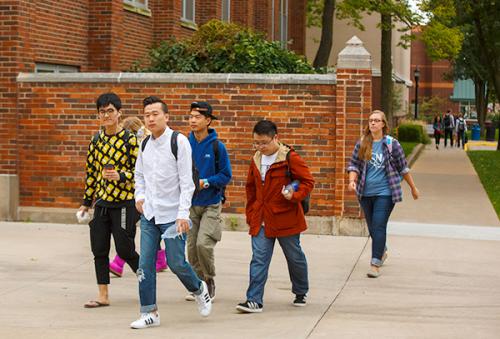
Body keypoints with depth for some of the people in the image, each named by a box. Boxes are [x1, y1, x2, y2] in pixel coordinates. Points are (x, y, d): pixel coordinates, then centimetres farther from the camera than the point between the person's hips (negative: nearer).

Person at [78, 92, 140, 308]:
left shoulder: (130, 139, -8)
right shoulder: (96, 140, 9)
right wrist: (86, 202, 17)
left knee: (125, 250, -3)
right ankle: (103, 296, 13)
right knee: (99, 250, 5)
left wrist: (120, 176, -25)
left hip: (125, 202, -6)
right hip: (102, 202, 6)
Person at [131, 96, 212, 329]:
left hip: (172, 214, -5)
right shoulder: (144, 145, 8)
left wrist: (183, 214, -18)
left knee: (176, 263, -1)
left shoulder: (178, 142, -10)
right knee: (145, 264, 2)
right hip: (149, 214, 5)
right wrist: (139, 197, 7)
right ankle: (149, 313, 10)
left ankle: (199, 289, 29)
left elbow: (186, 181, -13)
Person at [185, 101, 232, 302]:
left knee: (203, 244, -16)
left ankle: (210, 281, 8)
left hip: (211, 204, -4)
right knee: (192, 247, 4)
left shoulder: (217, 147, -9)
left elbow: (226, 175, -5)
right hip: (190, 203, 4)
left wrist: (205, 182, -17)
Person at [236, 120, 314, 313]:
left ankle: (301, 293, 33)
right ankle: (254, 301, -6)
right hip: (261, 219, 4)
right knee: (259, 259, -5)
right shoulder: (256, 160, 9)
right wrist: (251, 213, 15)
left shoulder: (290, 158, -10)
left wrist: (295, 195, -25)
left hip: (286, 218, -4)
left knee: (294, 257, 12)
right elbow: (251, 188, 20)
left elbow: (308, 182, -8)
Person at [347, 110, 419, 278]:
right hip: (365, 193, 4)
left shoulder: (391, 144, -5)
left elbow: (402, 167, 3)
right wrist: (352, 180, -14)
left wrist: (413, 188, 9)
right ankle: (382, 251, 42)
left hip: (384, 193, -4)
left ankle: (376, 264, -12)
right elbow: (354, 164, 6)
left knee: (379, 227, -12)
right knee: (372, 227, 17)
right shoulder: (362, 144, 3)